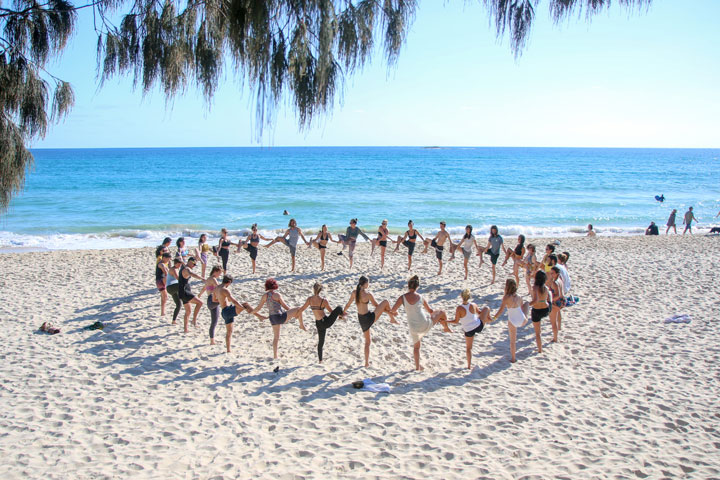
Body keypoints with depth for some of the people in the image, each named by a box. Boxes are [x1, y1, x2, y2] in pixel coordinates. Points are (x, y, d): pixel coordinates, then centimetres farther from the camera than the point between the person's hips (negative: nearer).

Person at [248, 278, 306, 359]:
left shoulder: (265, 296, 1)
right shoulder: (277, 294, -12)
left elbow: (258, 307, 7)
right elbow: (284, 306, -4)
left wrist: (251, 311, 26)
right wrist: (291, 311, 14)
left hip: (273, 318, 6)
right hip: (281, 316, -6)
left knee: (276, 337, 18)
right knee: (298, 309, 5)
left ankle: (275, 355, 18)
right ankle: (301, 325, 20)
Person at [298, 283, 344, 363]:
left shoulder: (309, 299, -7)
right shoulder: (324, 300, -17)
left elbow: (302, 309, 5)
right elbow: (331, 311, -5)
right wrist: (341, 315, 12)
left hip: (319, 324, 5)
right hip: (326, 322, -5)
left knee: (320, 342, 24)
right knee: (339, 308, 11)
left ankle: (320, 360, 34)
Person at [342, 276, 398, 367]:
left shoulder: (354, 293, -3)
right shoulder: (368, 294, -17)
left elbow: (348, 304, 11)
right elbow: (377, 306, -6)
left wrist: (343, 312, 33)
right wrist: (391, 312, 8)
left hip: (361, 319, 6)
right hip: (369, 318, -6)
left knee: (367, 341, 23)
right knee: (385, 302, 9)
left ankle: (367, 362, 25)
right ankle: (392, 319, 29)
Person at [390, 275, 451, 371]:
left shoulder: (402, 297, -11)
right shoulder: (420, 297, -5)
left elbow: (393, 310, -6)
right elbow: (430, 310, 10)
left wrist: (395, 312, 19)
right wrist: (436, 318, 31)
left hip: (414, 328, 1)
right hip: (425, 324, -1)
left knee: (416, 346, 27)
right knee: (442, 312, 23)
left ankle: (417, 366, 34)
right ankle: (446, 328, 49)